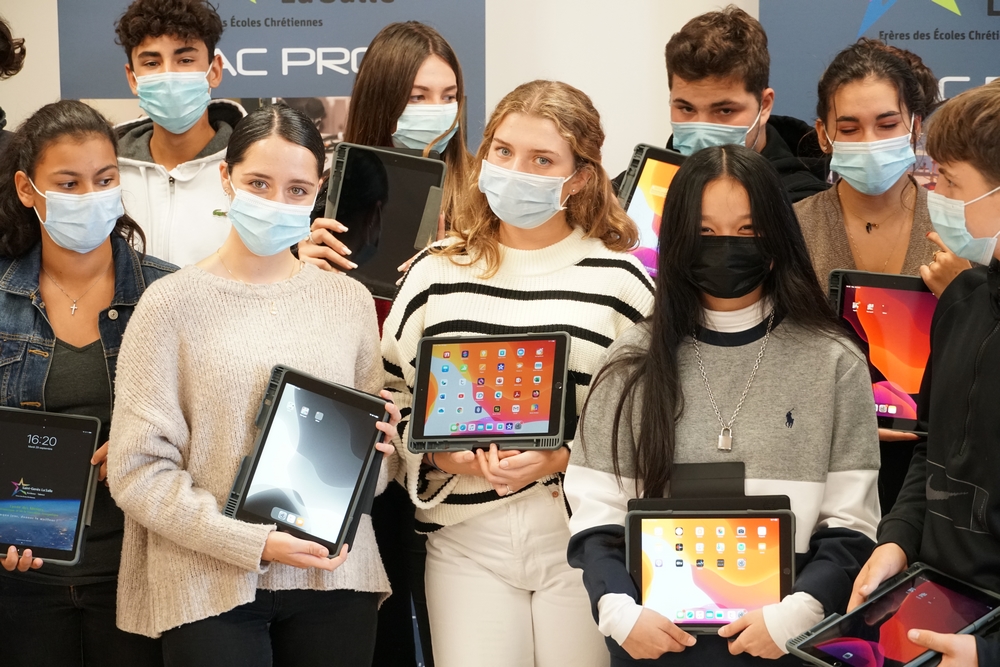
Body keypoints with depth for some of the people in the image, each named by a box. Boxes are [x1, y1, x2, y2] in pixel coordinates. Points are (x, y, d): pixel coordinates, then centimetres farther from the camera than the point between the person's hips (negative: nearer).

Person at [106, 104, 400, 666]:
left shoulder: (348, 299, 7)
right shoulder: (173, 303, -4)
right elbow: (138, 470, -9)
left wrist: (380, 447, -6)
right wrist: (255, 544, -16)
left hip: (336, 575, 3)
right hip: (212, 584, -3)